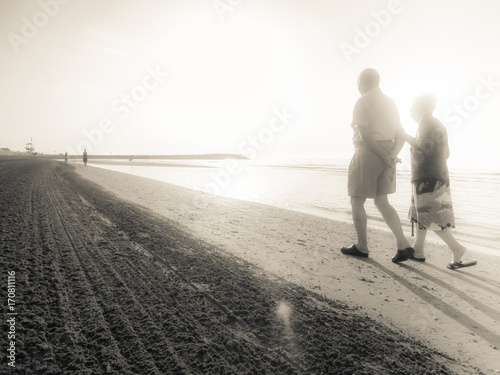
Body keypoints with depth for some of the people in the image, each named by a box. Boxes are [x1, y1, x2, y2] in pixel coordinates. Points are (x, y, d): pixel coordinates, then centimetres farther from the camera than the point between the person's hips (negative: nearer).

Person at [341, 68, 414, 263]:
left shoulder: (362, 102, -9)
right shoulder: (390, 103, 16)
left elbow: (364, 135, -19)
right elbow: (400, 136, 8)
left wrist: (386, 158, -13)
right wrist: (392, 156, -7)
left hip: (367, 156, -8)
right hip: (385, 158, 8)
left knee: (356, 202, 8)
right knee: (381, 203, 15)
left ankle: (361, 247, 17)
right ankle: (403, 245, 4)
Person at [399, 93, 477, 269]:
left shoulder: (426, 121, -10)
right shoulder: (438, 124, 18)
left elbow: (424, 147, -22)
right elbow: (446, 154, 19)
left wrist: (405, 136, -11)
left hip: (428, 178, -10)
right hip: (435, 177, 10)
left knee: (430, 218, -8)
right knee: (420, 214, 12)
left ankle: (457, 248, -7)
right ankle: (418, 251, 15)